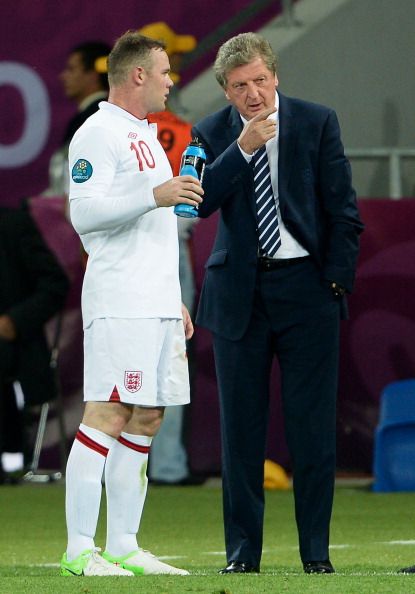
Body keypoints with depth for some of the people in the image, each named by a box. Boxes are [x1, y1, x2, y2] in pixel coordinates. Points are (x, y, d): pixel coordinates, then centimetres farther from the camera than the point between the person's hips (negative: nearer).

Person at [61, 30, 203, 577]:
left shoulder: (145, 137, 22)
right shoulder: (99, 133, -8)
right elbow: (84, 213, -18)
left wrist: (174, 300, 23)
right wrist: (154, 195, -25)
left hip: (158, 304, 10)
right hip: (119, 303, -10)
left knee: (145, 420, 8)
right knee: (107, 417, -13)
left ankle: (123, 547, 11)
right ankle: (79, 550, -14)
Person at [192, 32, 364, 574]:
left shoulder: (316, 122, 2)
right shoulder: (213, 134, 4)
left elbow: (343, 210, 3)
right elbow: (200, 202, -11)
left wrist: (335, 280, -4)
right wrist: (242, 148, -20)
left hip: (306, 289, -1)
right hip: (239, 295, 1)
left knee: (312, 426, -2)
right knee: (241, 427, 4)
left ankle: (316, 550, 4)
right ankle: (243, 550, 10)